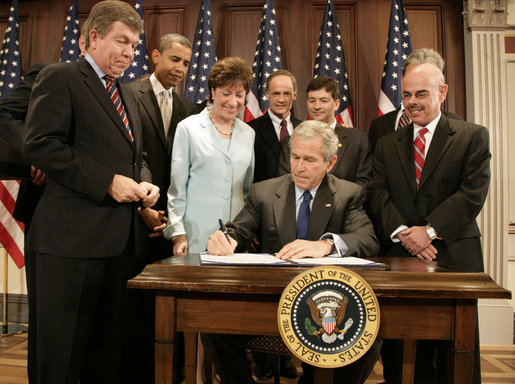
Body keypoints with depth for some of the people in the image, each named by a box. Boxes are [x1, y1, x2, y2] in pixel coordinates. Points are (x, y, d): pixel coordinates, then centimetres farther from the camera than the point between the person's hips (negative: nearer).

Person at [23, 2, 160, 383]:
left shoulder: (128, 97, 22)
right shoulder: (59, 78, -2)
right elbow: (40, 145, -14)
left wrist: (145, 184, 5)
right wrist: (108, 181, -17)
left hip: (121, 241, 7)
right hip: (72, 240, -7)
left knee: (108, 352, 16)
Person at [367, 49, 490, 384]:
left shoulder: (473, 136, 6)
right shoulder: (387, 145, 14)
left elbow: (473, 193, -6)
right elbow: (378, 195, 4)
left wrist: (430, 231, -14)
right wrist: (401, 232, -12)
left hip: (455, 255, -2)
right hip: (400, 256, 2)